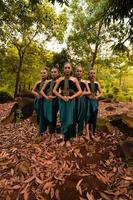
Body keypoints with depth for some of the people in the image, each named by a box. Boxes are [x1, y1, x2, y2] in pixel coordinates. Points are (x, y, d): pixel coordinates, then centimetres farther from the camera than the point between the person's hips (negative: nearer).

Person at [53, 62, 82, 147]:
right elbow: (54, 90, 4)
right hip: (62, 100, 2)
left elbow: (80, 91, 0)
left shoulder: (74, 79, 2)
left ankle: (68, 139, 14)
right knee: (63, 119, 6)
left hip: (71, 100, -1)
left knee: (70, 119, 0)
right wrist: (62, 97, -10)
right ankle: (65, 138, 21)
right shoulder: (60, 79, 6)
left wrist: (71, 97, -12)